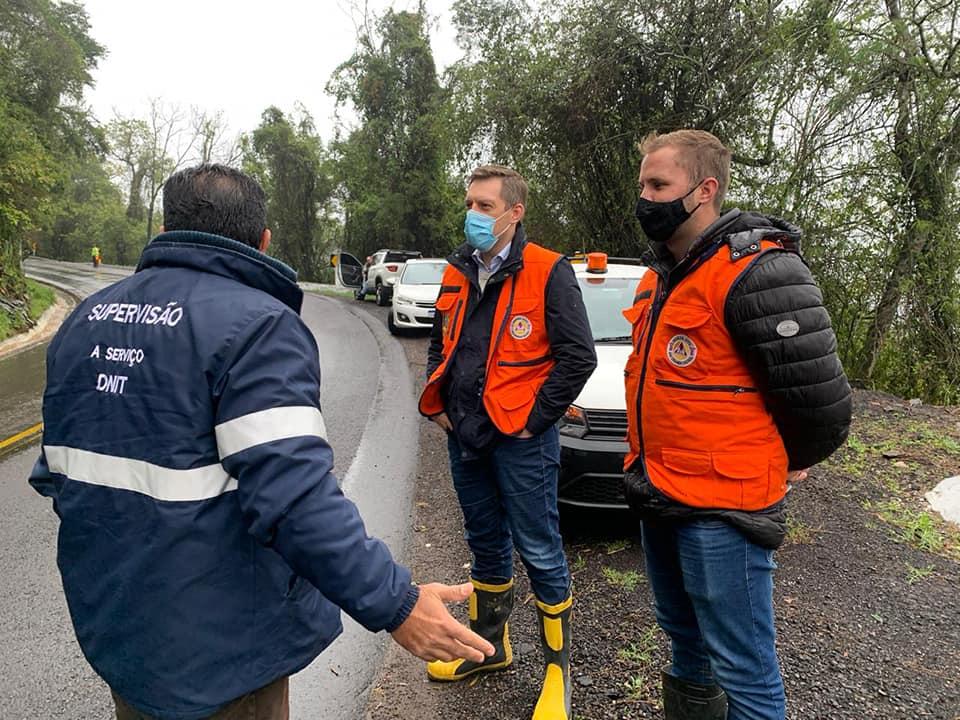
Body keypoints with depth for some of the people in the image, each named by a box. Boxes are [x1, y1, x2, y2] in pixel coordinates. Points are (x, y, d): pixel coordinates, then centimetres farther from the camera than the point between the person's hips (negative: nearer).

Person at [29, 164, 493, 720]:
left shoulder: (87, 318, 4)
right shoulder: (258, 325, -21)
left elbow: (59, 470, 11)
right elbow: (293, 496, -31)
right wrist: (395, 605, -26)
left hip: (109, 624, 7)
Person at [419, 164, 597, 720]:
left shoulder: (547, 272, -11)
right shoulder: (458, 274, 9)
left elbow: (578, 356, -15)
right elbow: (441, 345, 20)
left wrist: (534, 419, -14)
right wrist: (437, 404, 8)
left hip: (521, 440, -6)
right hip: (465, 438, 7)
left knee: (540, 552, 4)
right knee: (486, 543, 20)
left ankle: (559, 666, 23)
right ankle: (490, 644, 39)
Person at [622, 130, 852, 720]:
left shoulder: (753, 271, -18)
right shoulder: (662, 274, 11)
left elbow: (820, 400, -17)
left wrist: (782, 466, 0)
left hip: (723, 510, -8)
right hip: (659, 497, 9)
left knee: (742, 668, 4)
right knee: (683, 634, 24)